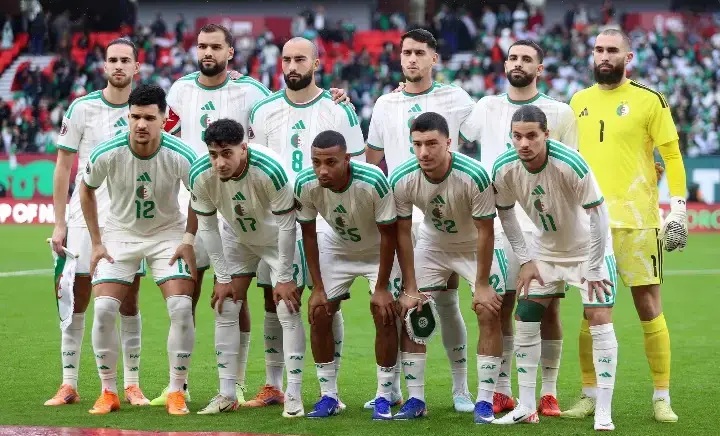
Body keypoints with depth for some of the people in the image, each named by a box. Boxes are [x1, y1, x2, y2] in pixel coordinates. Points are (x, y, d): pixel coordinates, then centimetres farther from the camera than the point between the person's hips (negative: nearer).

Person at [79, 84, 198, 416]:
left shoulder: (181, 157, -24)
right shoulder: (106, 154, -22)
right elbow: (86, 189, 0)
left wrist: (190, 241, -8)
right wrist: (96, 242, -2)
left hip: (168, 233, -1)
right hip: (120, 233, 1)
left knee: (181, 307, -17)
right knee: (103, 309, -14)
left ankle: (177, 392, -3)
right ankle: (108, 392, 3)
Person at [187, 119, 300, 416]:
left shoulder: (269, 170, -37)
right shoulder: (200, 175, -26)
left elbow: (286, 224, -26)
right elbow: (207, 226, -11)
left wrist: (284, 278, -21)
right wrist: (222, 277, -10)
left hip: (278, 239, -4)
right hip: (236, 239, 4)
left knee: (288, 312, -10)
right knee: (225, 311, -1)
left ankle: (293, 395, -4)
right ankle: (227, 395, 7)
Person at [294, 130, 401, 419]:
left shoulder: (373, 182, -37)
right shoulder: (305, 185, -27)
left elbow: (388, 235, -23)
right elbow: (308, 234, -11)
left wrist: (381, 287, -20)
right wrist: (317, 287, -12)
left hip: (379, 251, -3)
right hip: (336, 247, 3)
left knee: (385, 314, -14)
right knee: (319, 314, -5)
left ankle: (384, 398, -2)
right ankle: (328, 396, 7)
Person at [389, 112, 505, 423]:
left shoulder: (474, 176, -34)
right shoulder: (402, 180, -24)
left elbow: (485, 232, -23)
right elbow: (402, 233, -11)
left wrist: (482, 286, -20)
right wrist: (410, 288, -11)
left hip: (476, 246, -3)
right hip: (432, 244, 3)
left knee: (490, 314, -14)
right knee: (410, 313, -5)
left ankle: (484, 401, -7)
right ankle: (415, 400, 3)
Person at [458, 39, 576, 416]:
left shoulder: (560, 113, 4)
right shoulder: (487, 108, 8)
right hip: (498, 225, 1)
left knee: (547, 309, -1)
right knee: (500, 307, 2)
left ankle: (549, 392, 6)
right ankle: (501, 391, 10)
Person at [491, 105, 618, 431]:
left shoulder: (570, 164, -33)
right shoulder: (504, 169, -19)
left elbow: (598, 214, -24)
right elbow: (505, 213, 0)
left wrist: (593, 269, -19)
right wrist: (525, 260, -3)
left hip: (588, 248, -5)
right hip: (545, 250, 5)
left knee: (600, 321, -14)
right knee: (525, 320, 2)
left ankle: (604, 413, -9)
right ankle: (526, 407, 13)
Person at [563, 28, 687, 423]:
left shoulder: (649, 100, -3)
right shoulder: (578, 102, 10)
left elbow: (672, 156, -3)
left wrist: (678, 208, -9)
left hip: (637, 220, -4)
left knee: (648, 306, 0)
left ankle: (662, 398, 7)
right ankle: (590, 395, 14)